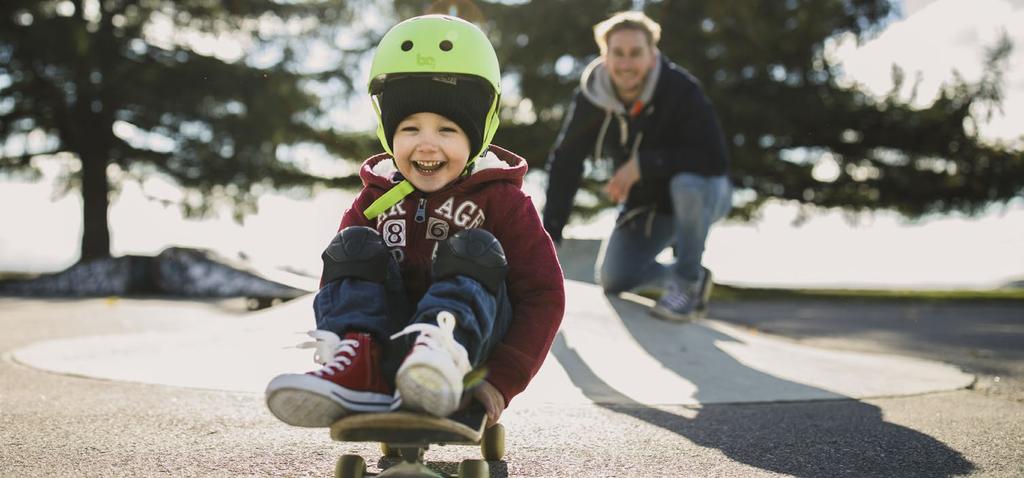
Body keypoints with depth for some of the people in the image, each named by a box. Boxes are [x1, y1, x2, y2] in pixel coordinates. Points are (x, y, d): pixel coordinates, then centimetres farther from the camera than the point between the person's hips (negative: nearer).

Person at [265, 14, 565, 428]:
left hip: (473, 337, -3)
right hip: (386, 346, 3)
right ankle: (357, 366, -38)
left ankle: (443, 357, -55)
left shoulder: (499, 199, 1)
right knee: (355, 247, -13)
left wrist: (502, 381, -17)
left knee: (474, 250, -24)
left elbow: (543, 294, -6)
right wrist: (335, 339, -10)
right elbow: (336, 285, 11)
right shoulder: (374, 200, 11)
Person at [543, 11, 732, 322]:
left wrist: (643, 164, -35)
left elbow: (715, 159, -33)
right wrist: (548, 234, -17)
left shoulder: (680, 89, -28)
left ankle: (688, 280, -16)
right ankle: (681, 276, 20)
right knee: (613, 279, -9)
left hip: (701, 195, -4)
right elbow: (565, 164, -11)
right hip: (644, 205, 4)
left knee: (687, 182, -38)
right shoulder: (591, 97, -15)